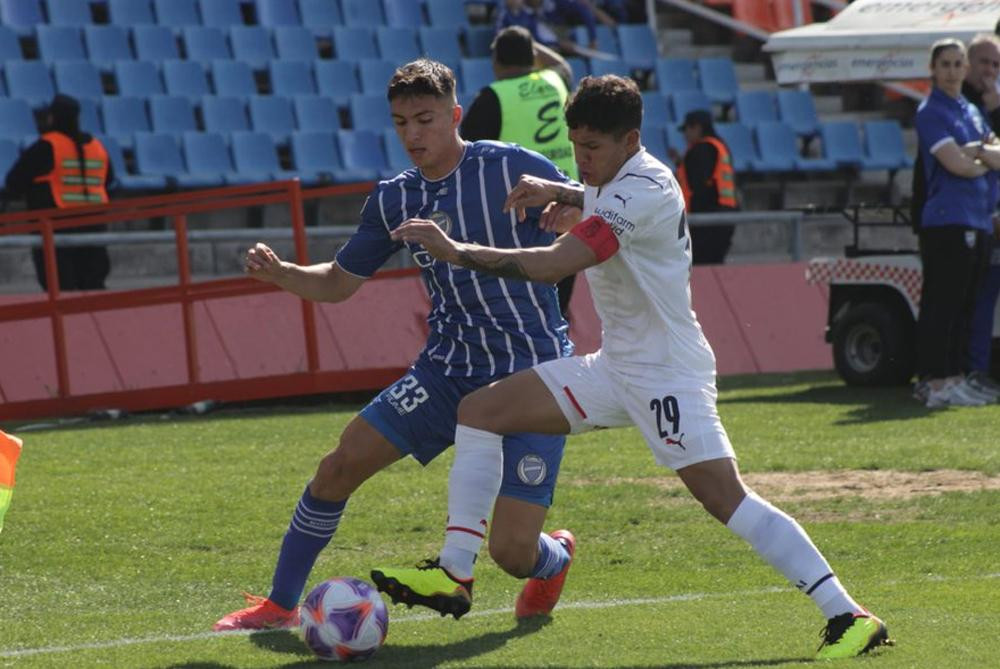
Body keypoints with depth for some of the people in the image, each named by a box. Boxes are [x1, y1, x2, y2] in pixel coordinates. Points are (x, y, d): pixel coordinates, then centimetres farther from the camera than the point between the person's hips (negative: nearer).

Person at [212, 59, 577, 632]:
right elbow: (339, 282, 16)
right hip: (449, 367, 5)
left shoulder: (513, 169, -10)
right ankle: (280, 604, 10)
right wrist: (279, 273, -5)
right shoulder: (394, 200, 6)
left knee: (513, 551, -13)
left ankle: (555, 558, 26)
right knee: (343, 463, -7)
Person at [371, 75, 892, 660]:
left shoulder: (642, 191, -22)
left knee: (728, 501, -20)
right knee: (479, 411, 3)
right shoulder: (623, 178, 7)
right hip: (617, 366, 10)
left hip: (667, 372, -10)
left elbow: (553, 265, -30)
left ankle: (849, 617, -18)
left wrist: (456, 250, -24)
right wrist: (560, 194, 10)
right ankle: (455, 573, 2)